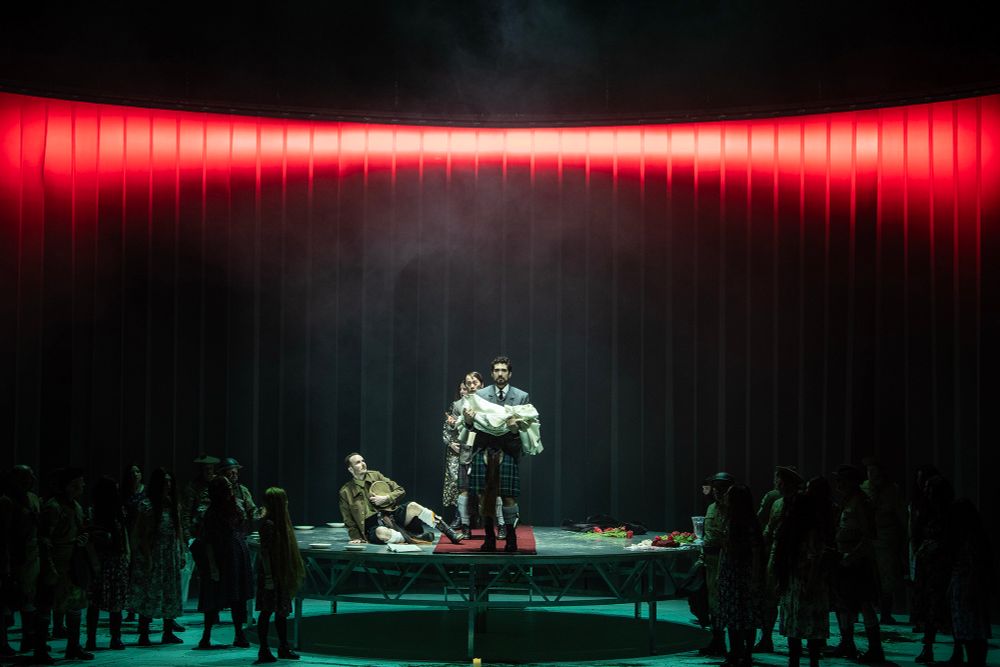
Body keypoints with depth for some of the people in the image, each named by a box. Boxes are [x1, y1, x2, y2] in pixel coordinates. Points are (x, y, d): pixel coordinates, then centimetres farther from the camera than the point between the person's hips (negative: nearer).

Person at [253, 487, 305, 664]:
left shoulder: (281, 522, 10)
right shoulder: (268, 524, -16)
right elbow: (264, 552, -18)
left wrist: (291, 573, 20)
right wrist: (268, 577, -21)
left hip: (282, 574, 9)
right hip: (271, 574, -9)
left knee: (282, 611, 13)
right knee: (267, 611, -3)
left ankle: (283, 649, 20)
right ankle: (264, 651, 2)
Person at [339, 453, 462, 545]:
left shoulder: (375, 475, 12)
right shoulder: (345, 492, 4)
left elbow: (400, 490, 12)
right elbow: (349, 521, 9)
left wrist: (385, 498, -6)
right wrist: (356, 537, -4)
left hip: (391, 514, 4)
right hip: (373, 526, -4)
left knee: (413, 507, -25)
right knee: (381, 532, -42)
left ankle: (451, 534, -24)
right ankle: (415, 537, -28)